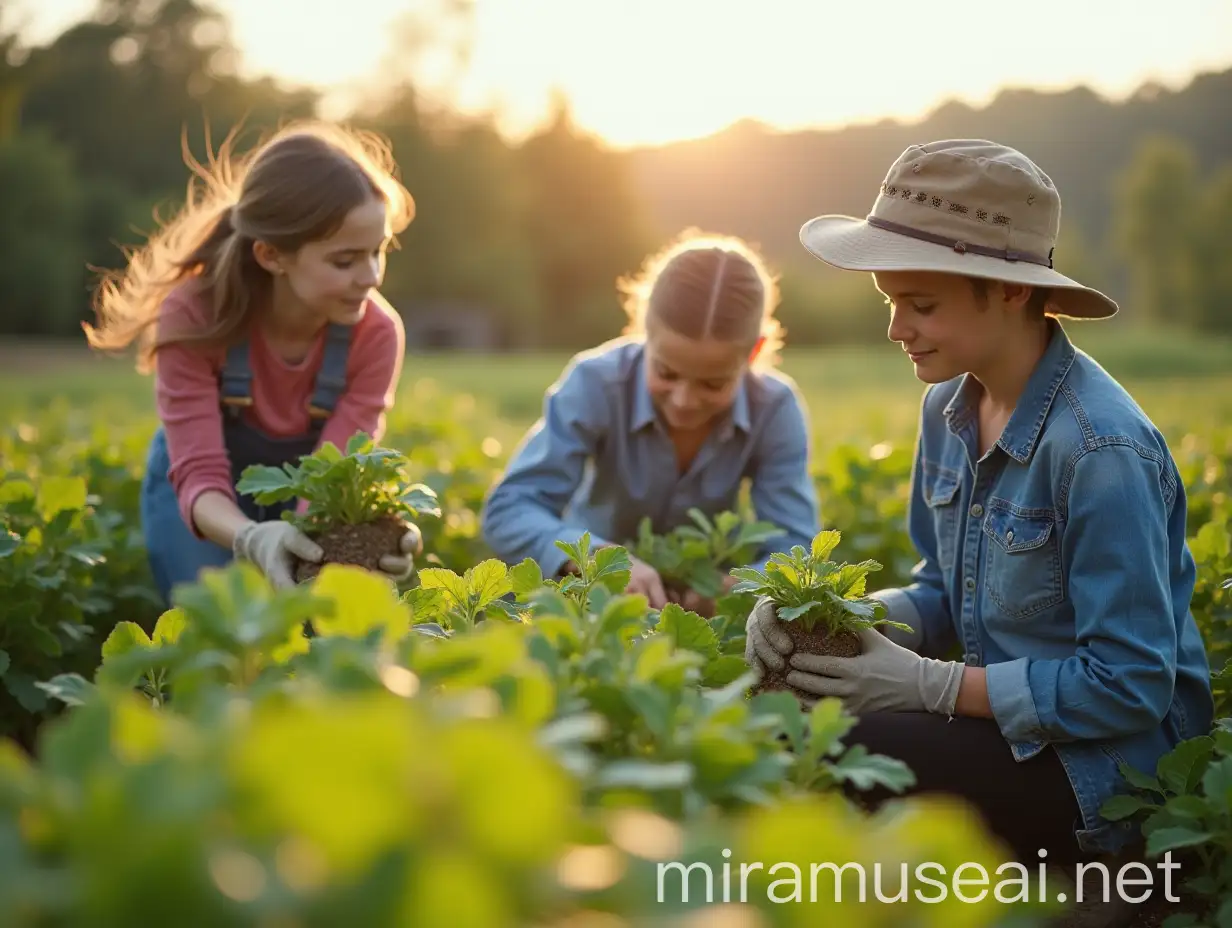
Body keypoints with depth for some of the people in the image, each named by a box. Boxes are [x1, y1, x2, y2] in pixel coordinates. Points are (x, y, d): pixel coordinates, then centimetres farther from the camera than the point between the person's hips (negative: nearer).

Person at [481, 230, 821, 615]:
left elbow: (795, 548, -23)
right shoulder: (597, 384, -25)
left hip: (702, 599, 1)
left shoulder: (774, 409, -20)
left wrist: (734, 589, -44)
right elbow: (508, 510, -30)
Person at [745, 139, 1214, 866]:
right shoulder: (950, 409, 3)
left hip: (1106, 766, -7)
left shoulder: (1099, 449, -23)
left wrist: (930, 685, -22)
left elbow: (1130, 686, -21)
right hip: (1009, 721, 7)